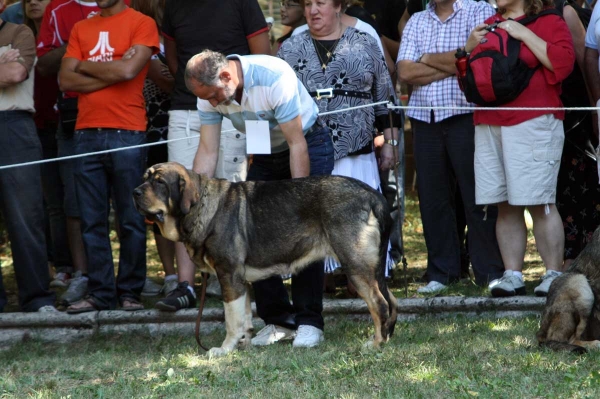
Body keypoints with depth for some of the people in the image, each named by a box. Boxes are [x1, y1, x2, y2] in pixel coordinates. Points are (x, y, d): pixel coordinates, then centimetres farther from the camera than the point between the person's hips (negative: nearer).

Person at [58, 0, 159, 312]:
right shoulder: (81, 29, 15)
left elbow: (128, 70, -13)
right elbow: (65, 80, 5)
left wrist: (84, 66, 1)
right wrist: (111, 73, -7)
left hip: (126, 134, -4)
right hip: (87, 134, 4)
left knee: (131, 219, -1)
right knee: (92, 221, 3)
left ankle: (130, 292, 6)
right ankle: (100, 292, 7)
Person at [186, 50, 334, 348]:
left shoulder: (274, 77, -33)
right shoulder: (209, 93, -15)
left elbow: (297, 145, -29)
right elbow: (207, 153, -11)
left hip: (309, 146, -6)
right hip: (265, 154, 6)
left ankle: (309, 322, -12)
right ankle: (278, 320, 4)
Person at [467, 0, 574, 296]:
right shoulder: (489, 26, 20)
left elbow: (563, 62, -14)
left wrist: (525, 34, -14)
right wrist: (470, 47, 6)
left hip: (532, 124, -6)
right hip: (489, 126, 6)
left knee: (540, 203, -8)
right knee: (505, 206, 4)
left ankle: (554, 275, -3)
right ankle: (512, 275, 7)